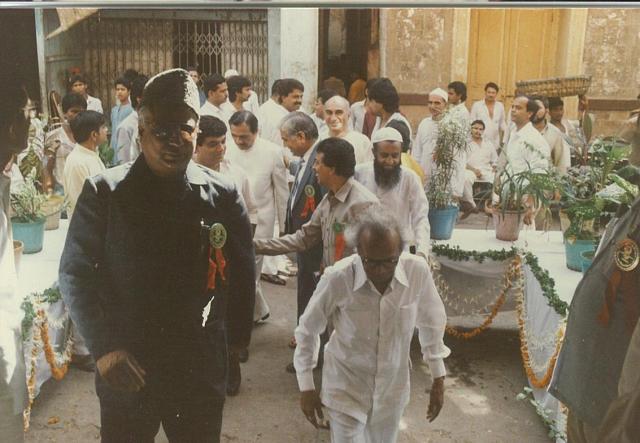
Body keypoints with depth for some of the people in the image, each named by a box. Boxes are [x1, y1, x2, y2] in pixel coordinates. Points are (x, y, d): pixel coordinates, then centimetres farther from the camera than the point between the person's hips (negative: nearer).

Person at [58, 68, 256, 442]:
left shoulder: (223, 195, -4)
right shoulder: (103, 193, -7)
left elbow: (241, 274, 5)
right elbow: (75, 272, -5)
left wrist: (238, 336, 11)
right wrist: (103, 348, -15)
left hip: (201, 370, 1)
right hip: (126, 371, -1)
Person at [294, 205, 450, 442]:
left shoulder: (418, 271, -21)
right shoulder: (336, 278, -27)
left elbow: (431, 323, -3)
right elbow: (308, 330, -11)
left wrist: (438, 379, 3)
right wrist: (306, 387, -4)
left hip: (393, 387, 3)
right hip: (346, 387, -3)